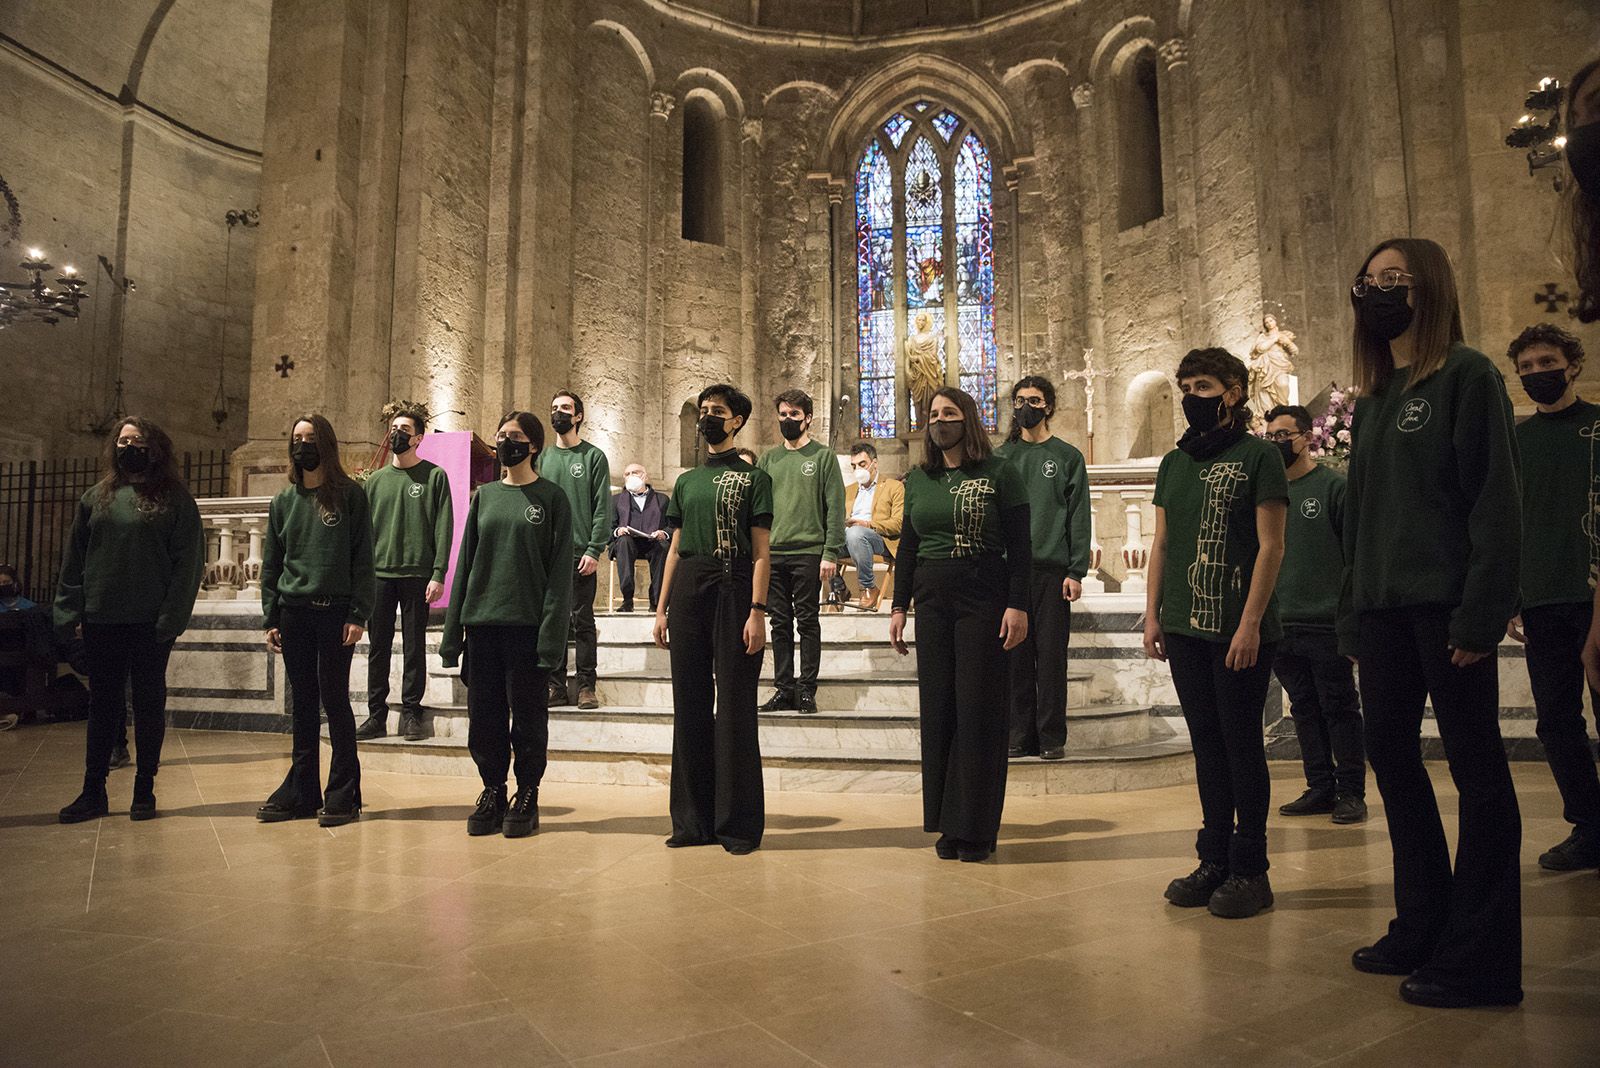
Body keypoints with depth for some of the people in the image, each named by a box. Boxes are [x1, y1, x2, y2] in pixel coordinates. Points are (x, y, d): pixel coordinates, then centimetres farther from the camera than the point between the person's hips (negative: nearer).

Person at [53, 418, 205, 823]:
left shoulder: (175, 500, 0)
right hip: (101, 622, 3)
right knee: (103, 705, 9)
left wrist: (172, 617, -14)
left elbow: (189, 562, -7)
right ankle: (93, 792, 18)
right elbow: (74, 560, 11)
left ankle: (145, 791, 15)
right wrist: (69, 613, 1)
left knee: (149, 705, 5)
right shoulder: (96, 498, 12)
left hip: (150, 623, -3)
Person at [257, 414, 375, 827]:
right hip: (293, 612, 4)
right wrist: (271, 618, 7)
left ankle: (343, 794, 8)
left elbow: (363, 558, -5)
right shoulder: (283, 501, 12)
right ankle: (301, 790, 19)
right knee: (302, 702, 10)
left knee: (334, 700, -1)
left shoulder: (349, 494, -1)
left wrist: (358, 614, -11)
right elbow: (271, 564, 14)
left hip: (334, 610, -4)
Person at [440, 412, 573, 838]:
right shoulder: (484, 496, 13)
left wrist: (551, 634, -14)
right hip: (481, 625, 4)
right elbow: (465, 563, 12)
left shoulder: (552, 498, -1)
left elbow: (559, 571, -6)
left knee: (528, 718, 4)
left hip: (526, 624, -4)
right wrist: (453, 630, 7)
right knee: (484, 718, 9)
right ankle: (492, 792, 24)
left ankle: (527, 797, 18)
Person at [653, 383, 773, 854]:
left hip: (733, 590, -5)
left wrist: (757, 611, -13)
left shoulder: (753, 477, 4)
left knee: (735, 709, -2)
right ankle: (693, 819, 17)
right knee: (690, 707, 7)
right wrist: (662, 608, 10)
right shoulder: (686, 482, 19)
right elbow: (675, 549, 18)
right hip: (688, 592, 5)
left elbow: (761, 550, -4)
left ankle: (739, 824, 6)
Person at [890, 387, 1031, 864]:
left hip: (984, 598, -4)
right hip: (932, 601, 4)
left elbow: (1020, 546, -4)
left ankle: (976, 827, 10)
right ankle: (946, 823, 16)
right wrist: (898, 606, 10)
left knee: (978, 710, -1)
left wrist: (1017, 605, -11)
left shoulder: (999, 473, -1)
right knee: (937, 709, 5)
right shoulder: (917, 480, 11)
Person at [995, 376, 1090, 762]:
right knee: (1016, 658, 5)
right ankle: (1021, 735, 14)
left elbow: (1078, 517, 1)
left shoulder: (1067, 457, 5)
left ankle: (1052, 738, 10)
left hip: (1052, 570, -2)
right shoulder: (1001, 457, 11)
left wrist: (1076, 571, -7)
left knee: (1051, 657, 1)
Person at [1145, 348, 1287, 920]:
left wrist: (1250, 624, -15)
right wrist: (1152, 615, 8)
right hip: (1185, 630, 5)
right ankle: (1214, 860, 21)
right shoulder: (1174, 462, 13)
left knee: (1242, 745, 2)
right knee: (1207, 743, 11)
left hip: (1239, 631, -5)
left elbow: (1270, 546, -8)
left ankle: (1249, 868, 14)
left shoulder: (1257, 456, -3)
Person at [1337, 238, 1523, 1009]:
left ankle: (1479, 958, 10)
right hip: (1385, 608, 8)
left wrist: (1482, 611, -18)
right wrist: (1353, 613, 13)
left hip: (1445, 604, -7)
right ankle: (1423, 926, 25)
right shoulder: (1373, 399, 17)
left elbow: (1497, 500, -11)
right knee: (1390, 753, 11)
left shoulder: (1467, 377, -4)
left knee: (1476, 768, 1)